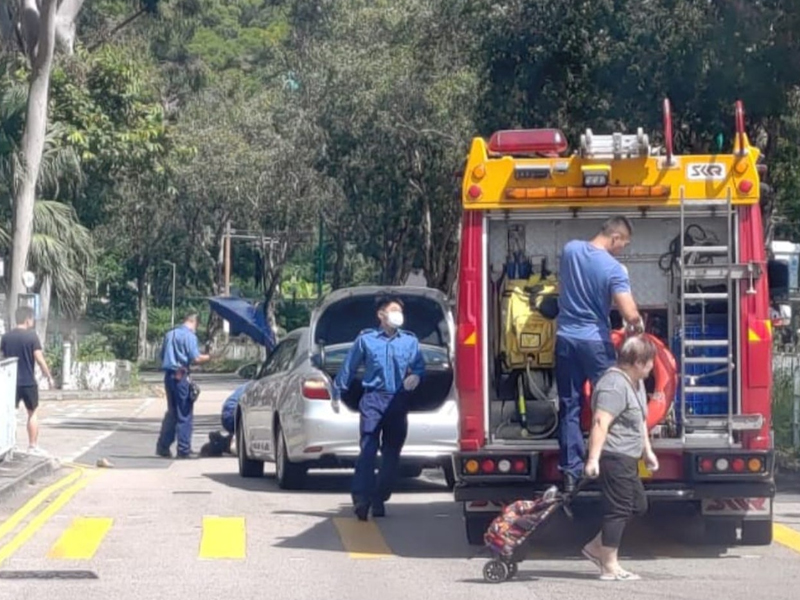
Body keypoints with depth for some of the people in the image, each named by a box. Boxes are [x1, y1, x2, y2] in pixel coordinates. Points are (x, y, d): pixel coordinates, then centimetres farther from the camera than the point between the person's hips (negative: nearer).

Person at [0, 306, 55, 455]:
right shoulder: (31, 336, -10)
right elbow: (39, 359, -13)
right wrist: (49, 377, -5)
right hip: (28, 381, -3)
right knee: (32, 413, 9)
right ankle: (33, 446, 9)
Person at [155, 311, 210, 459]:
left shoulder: (170, 334, 14)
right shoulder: (189, 336, -9)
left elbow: (163, 356, 20)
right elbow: (196, 358, -16)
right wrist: (209, 357, -1)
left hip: (169, 375, 7)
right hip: (181, 376, -7)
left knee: (172, 412, 15)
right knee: (184, 413, -1)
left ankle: (163, 447, 15)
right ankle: (184, 449, 0)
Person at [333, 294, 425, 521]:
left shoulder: (410, 341, 10)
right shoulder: (366, 339, 4)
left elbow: (420, 366, 15)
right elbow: (349, 367, 10)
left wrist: (416, 376, -8)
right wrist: (338, 393, 11)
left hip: (399, 402, 3)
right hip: (373, 400, -3)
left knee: (392, 453, 6)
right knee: (368, 449, -14)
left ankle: (380, 498, 16)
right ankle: (362, 499, -21)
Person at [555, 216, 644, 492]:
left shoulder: (570, 249, 0)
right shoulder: (614, 269, -16)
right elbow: (631, 315, -21)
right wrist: (638, 325, 1)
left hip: (565, 338, 5)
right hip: (595, 341, -5)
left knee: (569, 407, 7)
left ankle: (571, 472, 6)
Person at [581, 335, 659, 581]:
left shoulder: (636, 382, 13)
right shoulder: (615, 385, -20)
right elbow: (600, 423, -27)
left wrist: (647, 451, 26)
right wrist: (593, 459, -32)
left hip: (628, 459, 11)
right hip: (614, 457, -11)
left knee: (638, 505, 16)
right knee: (618, 509, -6)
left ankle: (596, 547, 22)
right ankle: (610, 567, 2)